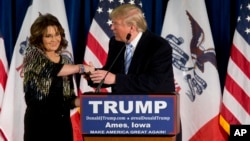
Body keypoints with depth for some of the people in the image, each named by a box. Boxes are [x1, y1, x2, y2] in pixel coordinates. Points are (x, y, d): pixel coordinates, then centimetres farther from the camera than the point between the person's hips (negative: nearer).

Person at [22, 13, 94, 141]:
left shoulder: (66, 60, 13)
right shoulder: (32, 54, -1)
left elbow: (69, 97, 14)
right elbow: (50, 69, -22)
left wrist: (82, 100, -7)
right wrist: (81, 68, -16)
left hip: (62, 121, 5)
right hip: (38, 121, -5)